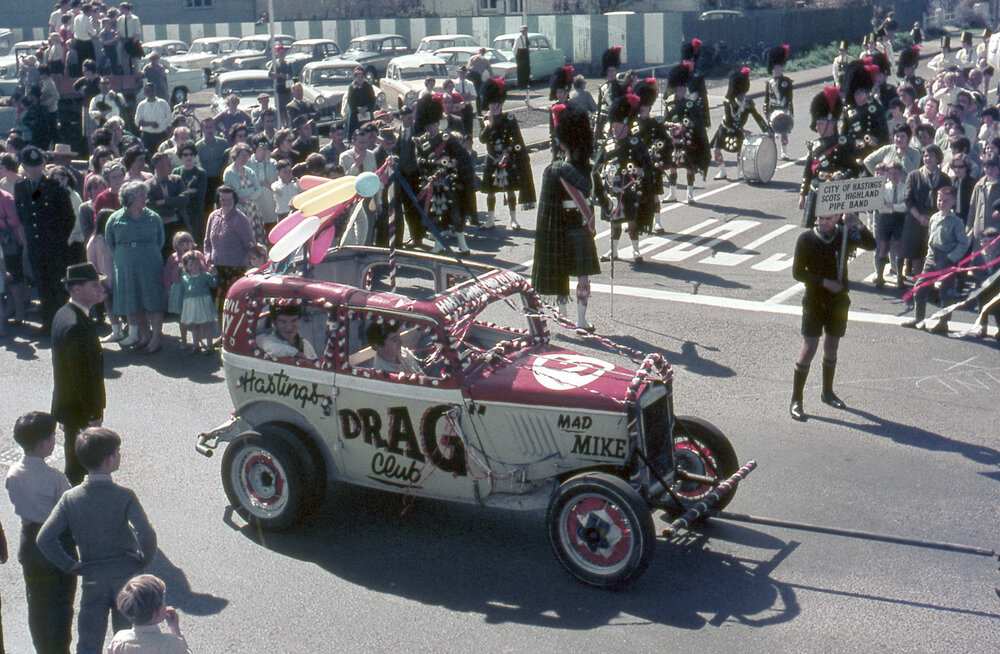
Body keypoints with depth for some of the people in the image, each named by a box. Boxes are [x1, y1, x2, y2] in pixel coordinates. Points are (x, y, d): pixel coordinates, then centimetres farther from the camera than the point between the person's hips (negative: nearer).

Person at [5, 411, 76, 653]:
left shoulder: (13, 473, -8)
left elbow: (17, 506, 5)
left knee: (36, 604, 20)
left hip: (29, 544, 6)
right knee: (60, 607, 9)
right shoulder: (54, 478, -26)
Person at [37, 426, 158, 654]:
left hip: (92, 579, 2)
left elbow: (45, 539, -12)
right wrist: (145, 558, -9)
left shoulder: (70, 498, -9)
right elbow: (146, 535, -28)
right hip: (126, 576, -1)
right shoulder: (124, 496, -17)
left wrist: (69, 565, -1)